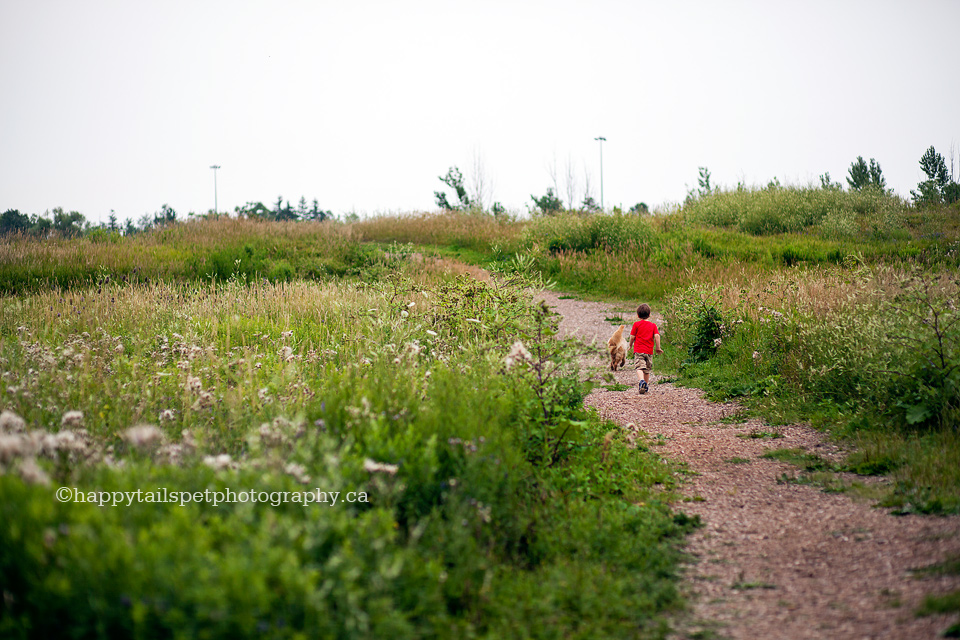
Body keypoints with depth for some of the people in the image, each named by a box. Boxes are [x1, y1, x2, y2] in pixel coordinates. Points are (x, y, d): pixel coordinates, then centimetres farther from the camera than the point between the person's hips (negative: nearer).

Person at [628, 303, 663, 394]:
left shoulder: (636, 324, 1)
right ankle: (646, 386, 20)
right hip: (649, 351, 3)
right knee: (647, 369, 15)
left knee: (639, 367, -14)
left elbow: (632, 336, 1)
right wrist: (658, 348, 4)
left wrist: (630, 345, 19)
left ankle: (641, 380, -39)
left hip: (638, 350, -3)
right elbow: (657, 336, -3)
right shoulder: (653, 325, 8)